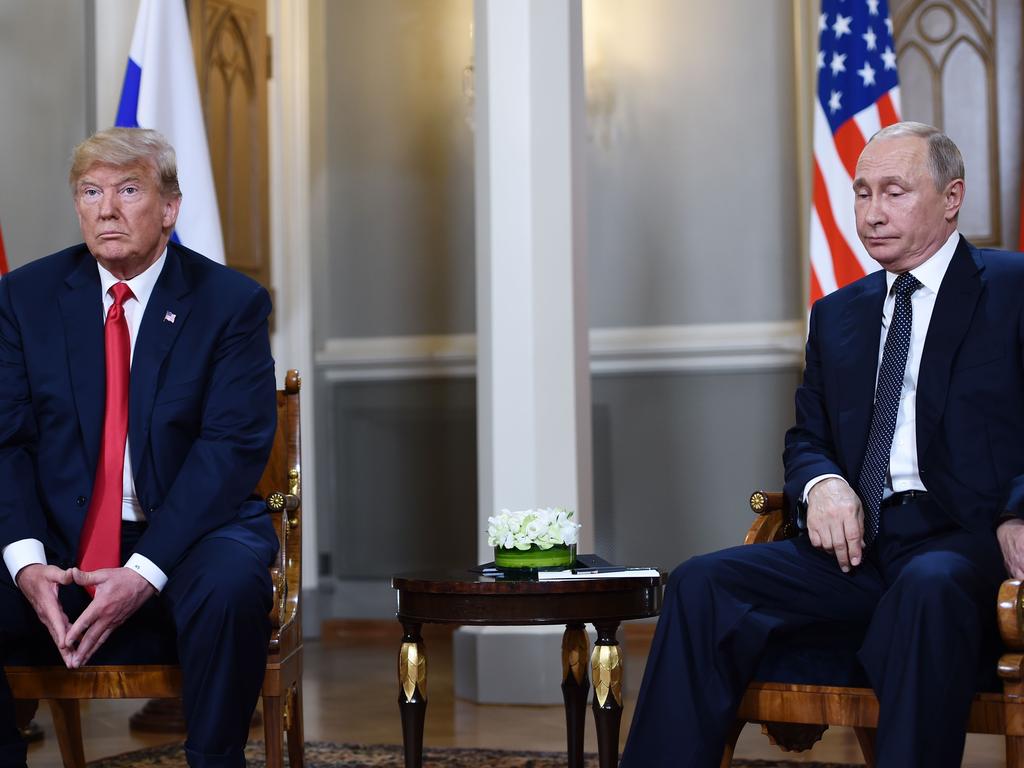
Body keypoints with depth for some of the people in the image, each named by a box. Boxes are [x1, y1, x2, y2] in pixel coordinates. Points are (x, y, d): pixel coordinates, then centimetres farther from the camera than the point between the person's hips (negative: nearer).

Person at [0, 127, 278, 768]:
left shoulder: (231, 301, -2)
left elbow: (235, 445, -11)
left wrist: (145, 571, -22)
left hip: (184, 530, -2)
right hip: (59, 539, 3)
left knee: (232, 586, -34)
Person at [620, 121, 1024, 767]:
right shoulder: (837, 314, 22)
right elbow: (807, 438, 22)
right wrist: (823, 483, -3)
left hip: (967, 544, -5)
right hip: (859, 544, 5)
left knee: (929, 587, -40)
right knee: (703, 584, -19)